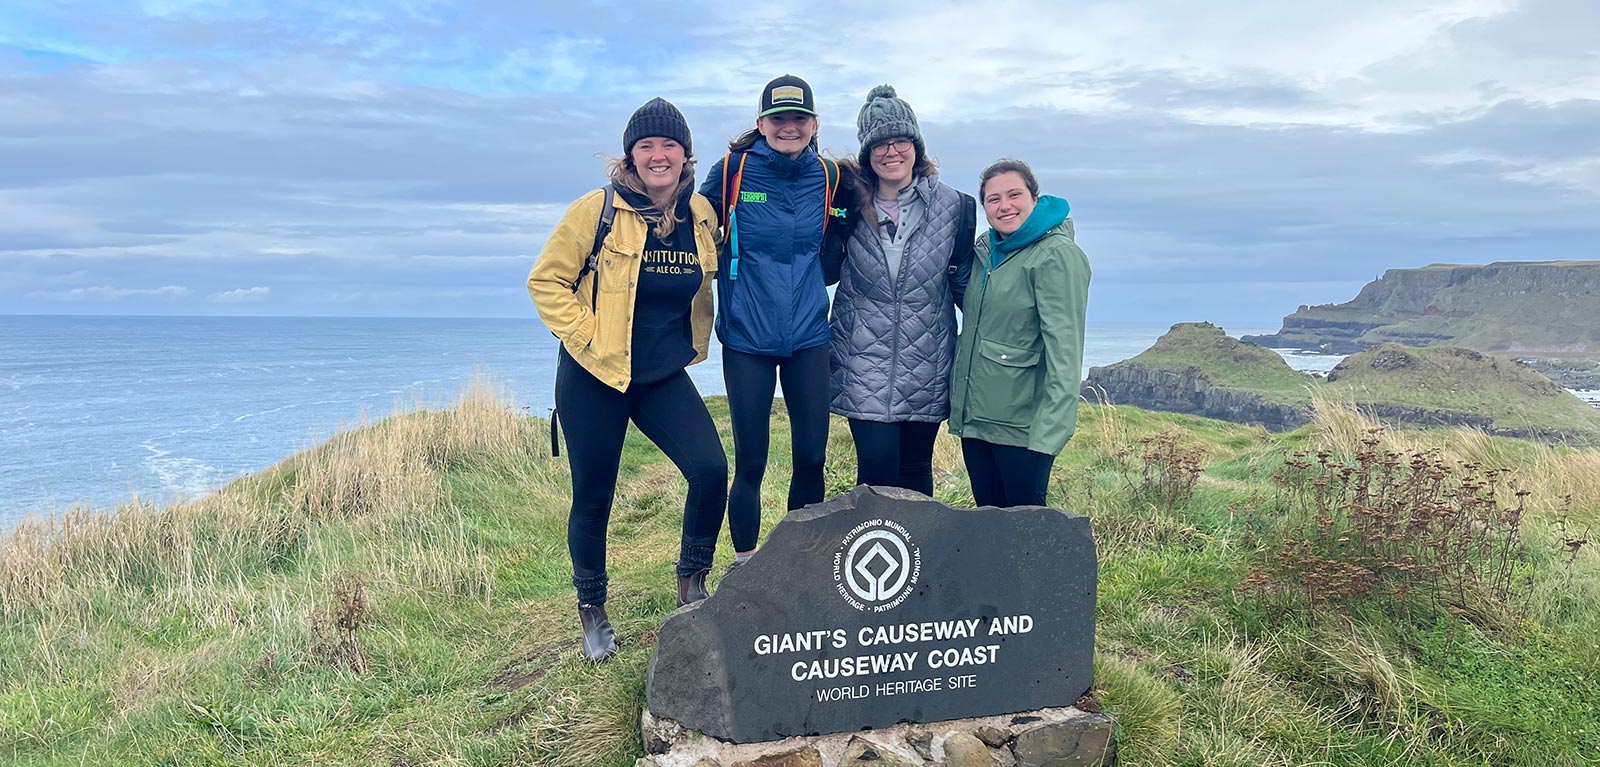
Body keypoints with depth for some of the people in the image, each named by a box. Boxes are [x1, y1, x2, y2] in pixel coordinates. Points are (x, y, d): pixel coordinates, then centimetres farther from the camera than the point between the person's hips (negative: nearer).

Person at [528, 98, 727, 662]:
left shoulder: (701, 213, 1)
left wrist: (695, 340, 11)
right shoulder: (598, 210, -10)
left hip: (664, 376, 3)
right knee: (593, 499, 6)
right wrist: (586, 336, -12)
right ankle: (592, 612, 29)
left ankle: (691, 584, 10)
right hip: (594, 378, -3)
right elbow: (546, 281, -5)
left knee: (711, 470, -15)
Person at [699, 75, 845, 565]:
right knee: (750, 461, 2)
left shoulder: (827, 176, 4)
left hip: (808, 336, 3)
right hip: (746, 337, -2)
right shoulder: (734, 169, -4)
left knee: (811, 457, 5)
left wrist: (806, 282, 5)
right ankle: (744, 565, 19)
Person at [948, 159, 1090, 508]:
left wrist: (1051, 428, -23)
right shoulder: (984, 249, 11)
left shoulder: (1057, 256, -12)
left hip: (1021, 423, -7)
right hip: (972, 414, 7)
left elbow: (1065, 347, -18)